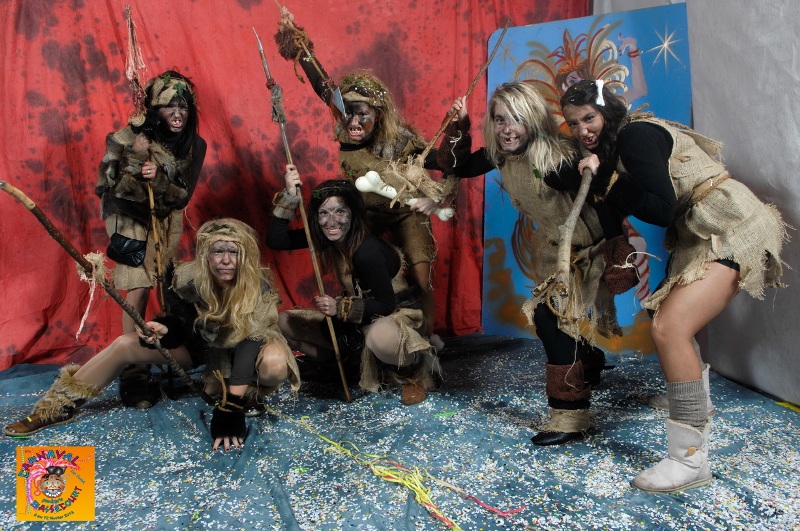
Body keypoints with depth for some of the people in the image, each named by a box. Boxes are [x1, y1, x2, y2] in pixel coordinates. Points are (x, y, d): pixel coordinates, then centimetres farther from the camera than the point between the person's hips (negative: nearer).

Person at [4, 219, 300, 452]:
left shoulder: (259, 288, -32)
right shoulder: (189, 279, -21)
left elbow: (248, 343, -39)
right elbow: (182, 325, -8)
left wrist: (230, 410, -47)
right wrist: (163, 329, -34)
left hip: (247, 345, -4)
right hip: (202, 343, 4)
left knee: (274, 366, -40)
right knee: (124, 345, -10)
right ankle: (58, 407, 4)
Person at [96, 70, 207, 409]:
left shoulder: (194, 145, -11)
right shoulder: (127, 138, -21)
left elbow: (182, 196, -13)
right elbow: (107, 188, -22)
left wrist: (157, 180, -33)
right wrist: (135, 159, -36)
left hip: (167, 218, 4)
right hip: (130, 216, -4)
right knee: (139, 286, -15)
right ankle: (133, 374, -10)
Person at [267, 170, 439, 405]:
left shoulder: (367, 251, -29)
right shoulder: (328, 237, -8)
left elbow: (386, 305, -23)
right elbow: (275, 240, -9)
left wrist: (339, 307, -29)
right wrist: (288, 196, -18)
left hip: (398, 314, -7)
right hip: (360, 321, 8)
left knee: (379, 337, -45)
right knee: (285, 323, -1)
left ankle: (413, 375, -11)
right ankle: (350, 362, 9)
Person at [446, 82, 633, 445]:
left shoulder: (558, 159, -31)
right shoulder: (500, 155, -10)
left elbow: (602, 207, -28)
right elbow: (459, 168, 4)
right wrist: (457, 129, -13)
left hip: (587, 249, -8)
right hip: (552, 247, 8)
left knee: (552, 314, -14)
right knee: (547, 315, 15)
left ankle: (570, 414, -4)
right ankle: (589, 364, 46)